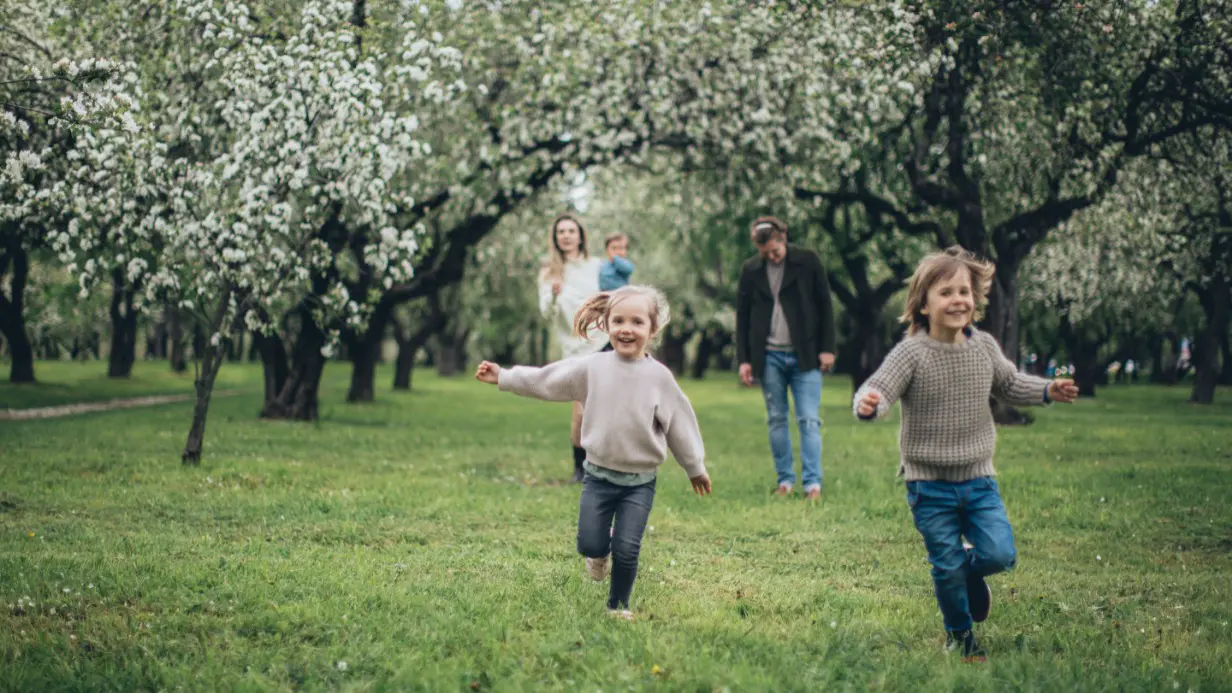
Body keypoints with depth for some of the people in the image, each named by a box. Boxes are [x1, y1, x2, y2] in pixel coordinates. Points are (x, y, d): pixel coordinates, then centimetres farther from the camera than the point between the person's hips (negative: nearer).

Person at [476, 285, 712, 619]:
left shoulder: (659, 376, -6)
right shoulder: (592, 367, -4)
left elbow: (679, 422, 4)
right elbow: (544, 380, 5)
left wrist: (696, 467, 13)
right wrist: (503, 377, 7)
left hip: (640, 481, -1)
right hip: (599, 475, 1)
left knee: (627, 550, -5)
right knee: (590, 545, 0)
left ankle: (618, 606, 18)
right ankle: (601, 553, 36)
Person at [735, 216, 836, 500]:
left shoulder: (808, 262, -2)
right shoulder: (750, 270, 4)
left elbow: (825, 305, 1)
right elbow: (742, 317, 8)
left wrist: (827, 348, -4)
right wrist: (744, 359, 3)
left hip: (804, 356, -2)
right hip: (769, 357, 2)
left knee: (809, 420, -6)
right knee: (776, 420, 7)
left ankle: (813, 483, -8)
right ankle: (785, 480, 14)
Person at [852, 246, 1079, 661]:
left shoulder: (984, 348, 1)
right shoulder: (912, 354, -14)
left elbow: (1009, 385, 18)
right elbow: (878, 390, -24)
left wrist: (1047, 391, 3)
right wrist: (868, 404, -47)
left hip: (978, 479, 3)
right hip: (930, 486, -3)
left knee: (1000, 554, -8)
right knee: (947, 568, 3)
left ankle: (971, 570, 27)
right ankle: (960, 634, 28)